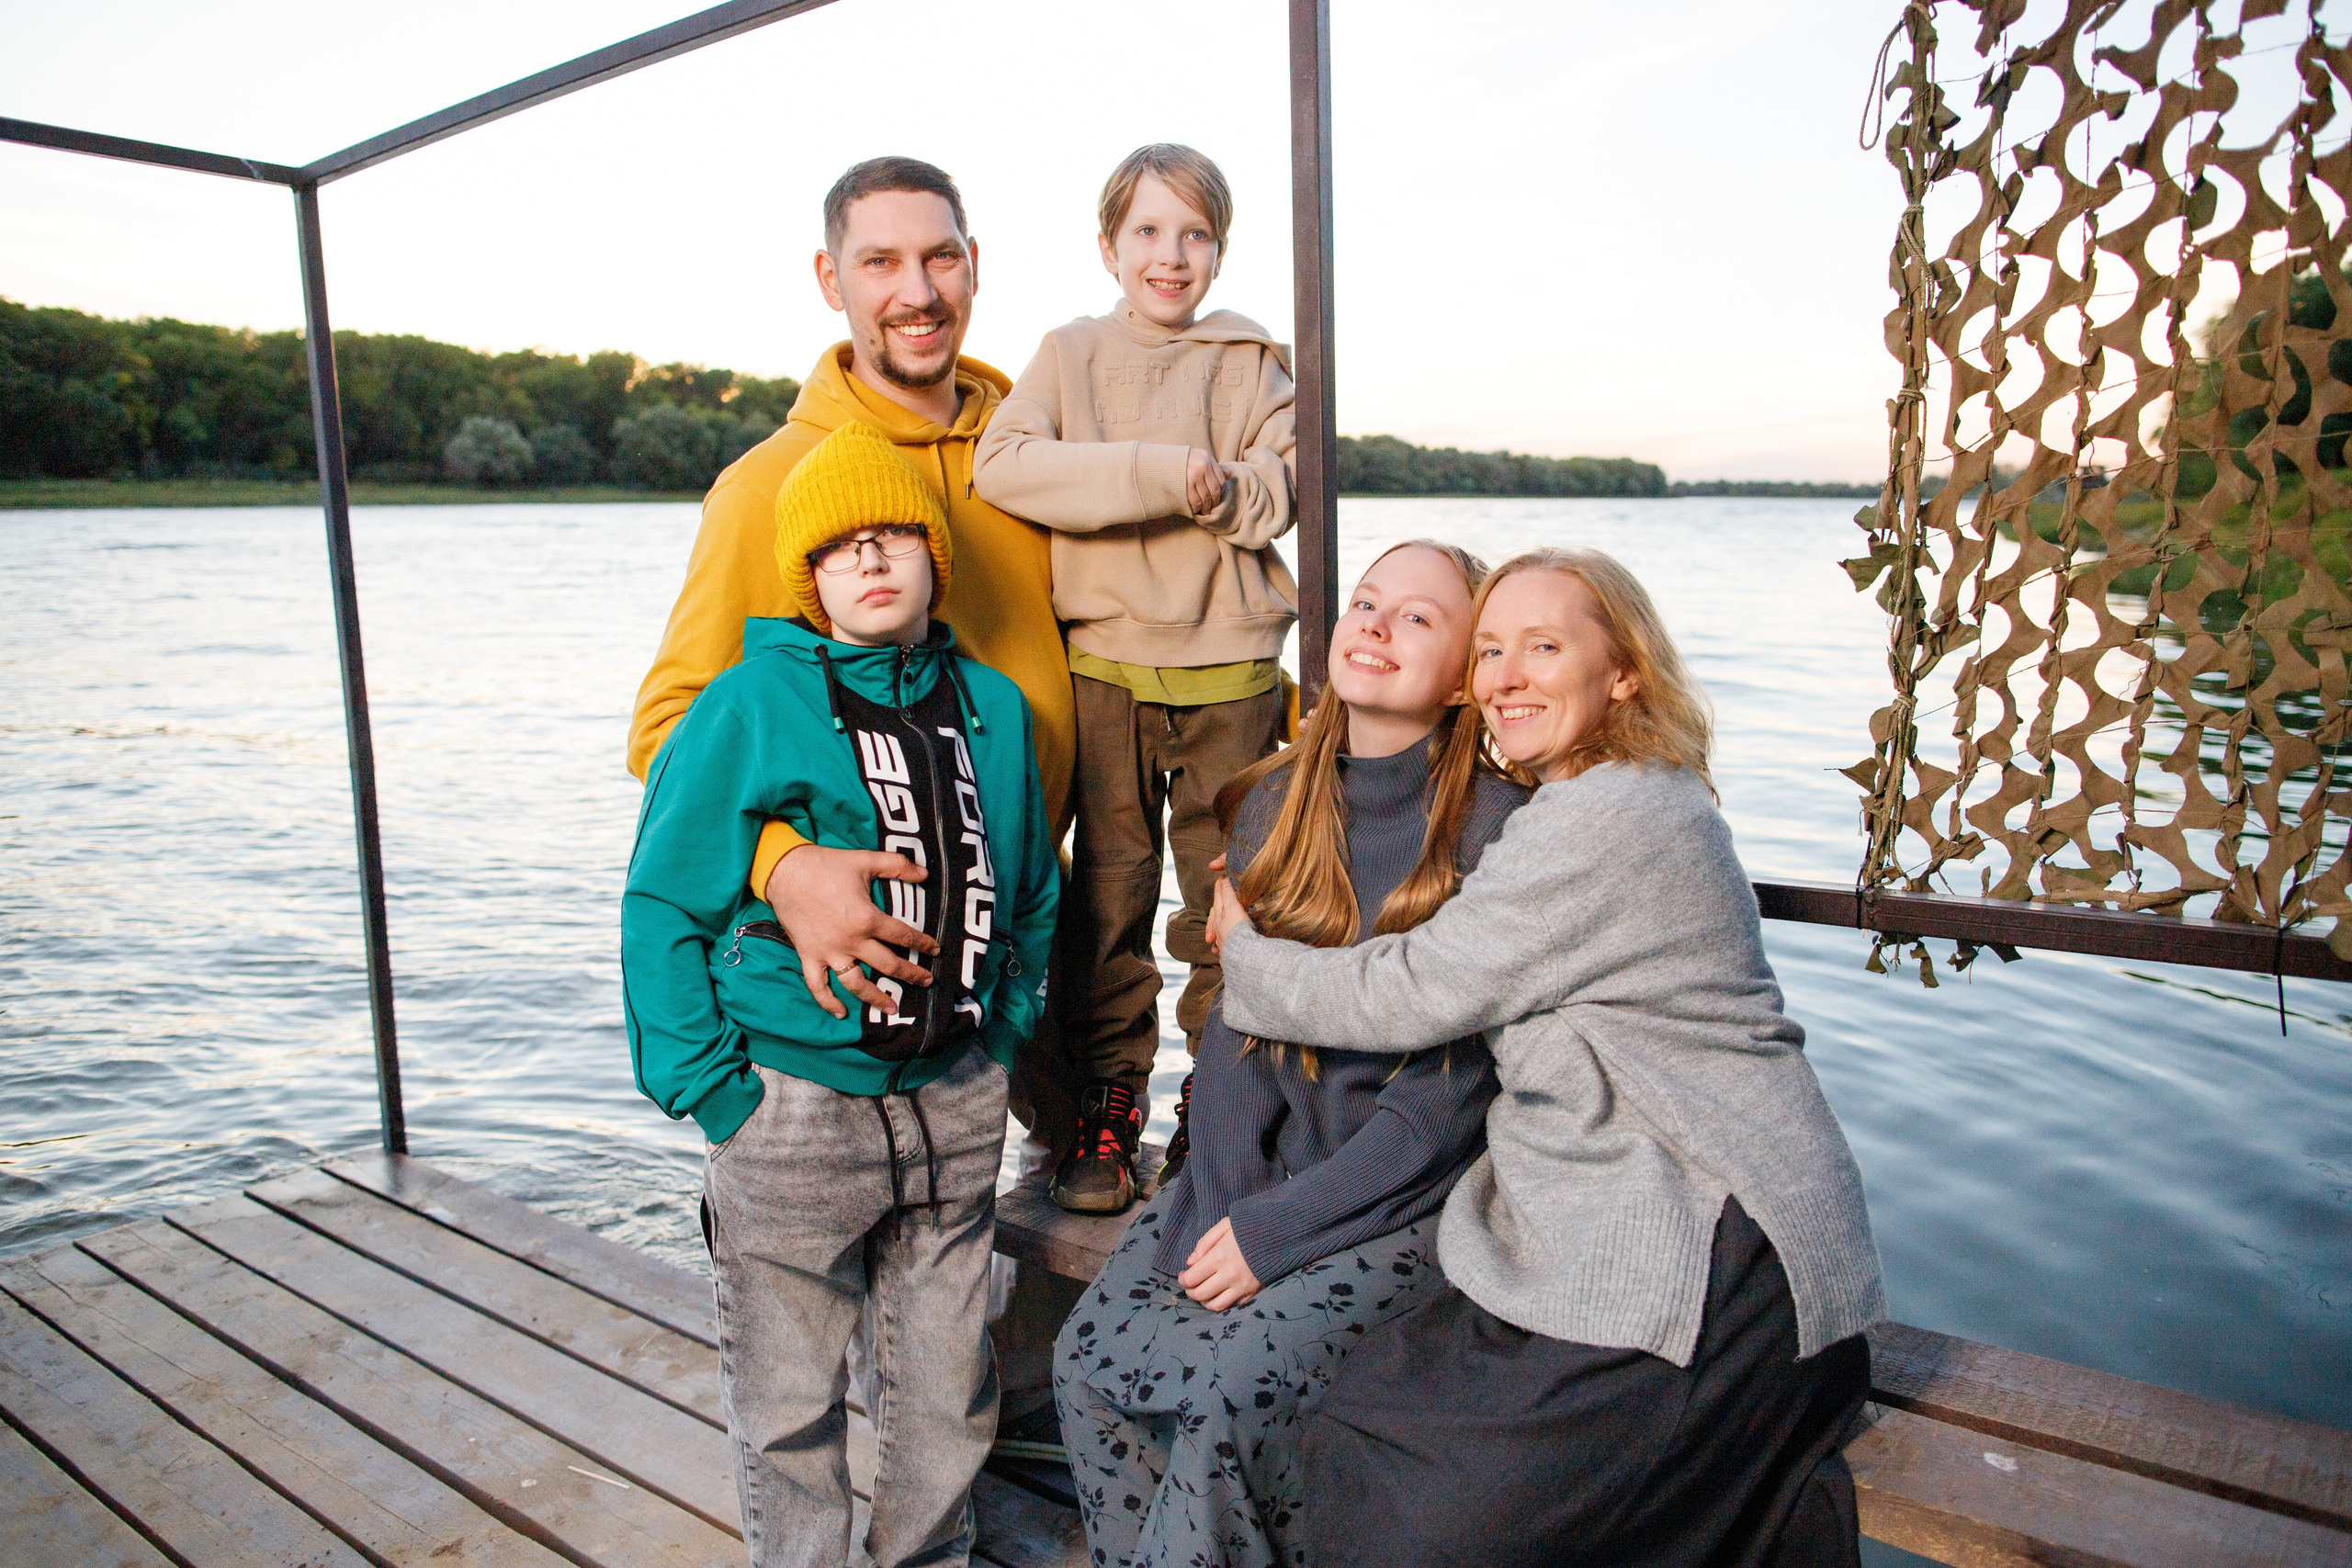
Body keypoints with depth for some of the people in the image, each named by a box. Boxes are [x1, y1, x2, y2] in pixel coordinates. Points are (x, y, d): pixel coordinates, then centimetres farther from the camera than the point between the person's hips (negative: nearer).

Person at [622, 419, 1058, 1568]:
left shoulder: (991, 707, 5)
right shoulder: (751, 706, -9)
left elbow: (1029, 893, 15)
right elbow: (662, 903, -7)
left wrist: (1005, 1032, 9)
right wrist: (703, 1083, -10)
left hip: (955, 1102, 4)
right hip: (795, 1104, -4)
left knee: (947, 1385, 18)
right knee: (789, 1400, 11)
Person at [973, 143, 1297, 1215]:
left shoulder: (1252, 362, 10)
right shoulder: (1069, 355, 7)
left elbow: (1291, 483, 1)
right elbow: (1001, 464, -9)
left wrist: (1223, 490, -21)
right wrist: (1158, 474, -17)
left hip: (1230, 670, 1)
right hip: (1107, 668, 0)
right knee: (1107, 893, 5)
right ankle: (1107, 1108, 19)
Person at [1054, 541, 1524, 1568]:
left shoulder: (1492, 828, -13)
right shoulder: (1277, 804, 6)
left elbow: (1449, 1090, -14)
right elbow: (1235, 1020, 6)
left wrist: (1274, 1229, -16)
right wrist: (1223, 1205, -8)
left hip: (1407, 1199, -5)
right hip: (1262, 1165, 5)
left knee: (1233, 1390, -23)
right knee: (1088, 1353, -10)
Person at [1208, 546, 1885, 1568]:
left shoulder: (1607, 821, -17)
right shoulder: (1645, 801, 15)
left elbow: (1407, 996, -13)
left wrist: (1244, 953, 3)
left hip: (1712, 1262, -10)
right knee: (1371, 1411, 1)